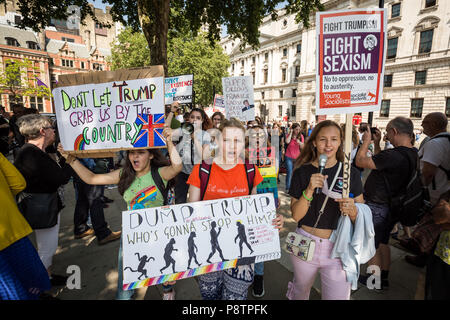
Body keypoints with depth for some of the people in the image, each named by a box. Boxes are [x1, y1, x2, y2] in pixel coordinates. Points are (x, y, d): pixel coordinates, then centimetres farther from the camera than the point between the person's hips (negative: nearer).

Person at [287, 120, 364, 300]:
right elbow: (295, 215, -8)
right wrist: (309, 190, -23)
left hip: (338, 247, 0)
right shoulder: (302, 172, -6)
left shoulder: (350, 173, -2)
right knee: (300, 291, 22)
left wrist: (352, 210, -19)